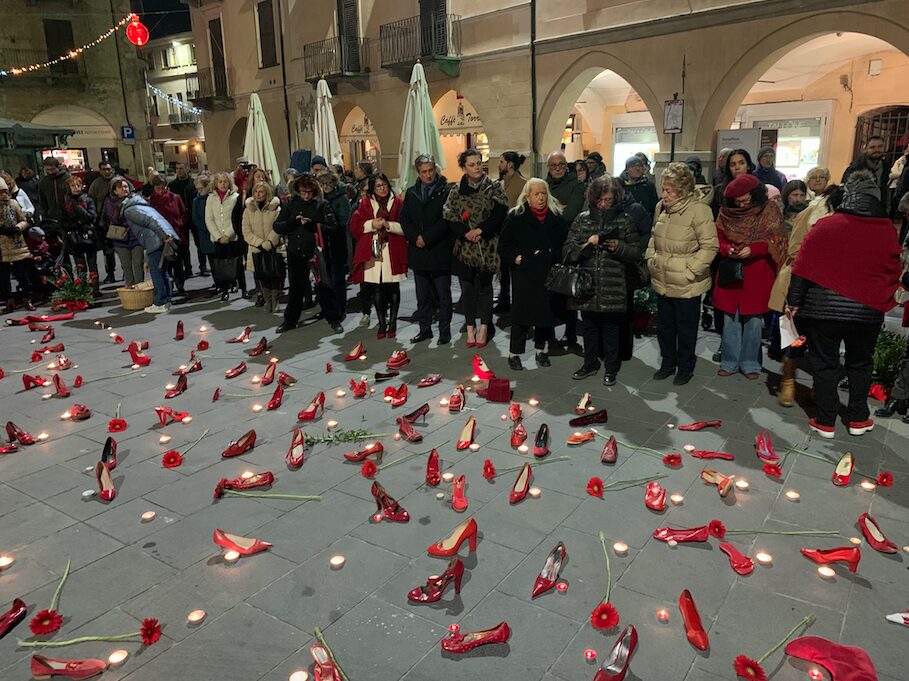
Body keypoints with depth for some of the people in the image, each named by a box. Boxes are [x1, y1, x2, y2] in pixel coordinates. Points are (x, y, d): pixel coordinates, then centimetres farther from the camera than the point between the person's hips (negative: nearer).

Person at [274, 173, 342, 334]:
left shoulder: (322, 205, -2)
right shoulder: (291, 204, 6)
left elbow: (333, 227, -10)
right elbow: (277, 226, 3)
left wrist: (313, 225, -24)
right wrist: (292, 222, -16)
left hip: (317, 253, -3)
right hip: (295, 254, 3)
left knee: (323, 287, 0)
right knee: (296, 287, 14)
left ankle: (333, 319, 13)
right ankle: (290, 320, 27)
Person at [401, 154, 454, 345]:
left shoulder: (446, 191, -4)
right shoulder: (411, 193, 12)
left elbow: (446, 220, -12)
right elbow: (404, 218, 7)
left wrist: (427, 238, -15)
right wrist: (415, 237, -9)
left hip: (440, 252, -5)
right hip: (418, 252, 5)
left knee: (443, 295, 5)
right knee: (422, 296, 12)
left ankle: (445, 331, 14)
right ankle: (425, 329, 23)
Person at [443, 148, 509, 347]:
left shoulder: (493, 188, 2)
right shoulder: (456, 191, 6)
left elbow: (500, 213, -8)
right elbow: (449, 216, -1)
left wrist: (480, 230, -17)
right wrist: (466, 233, -15)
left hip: (487, 247, -2)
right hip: (464, 247, 2)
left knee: (484, 287, 5)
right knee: (467, 288, 5)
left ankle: (483, 328, 13)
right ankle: (470, 328, 15)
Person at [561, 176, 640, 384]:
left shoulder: (624, 220, 3)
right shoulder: (582, 219, 6)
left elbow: (636, 251, 2)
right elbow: (569, 250, 3)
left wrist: (619, 247, -16)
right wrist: (586, 245, -16)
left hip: (613, 287, -2)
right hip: (586, 284, 2)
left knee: (611, 328, 6)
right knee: (589, 326, 13)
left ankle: (611, 368, 21)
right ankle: (590, 363, 29)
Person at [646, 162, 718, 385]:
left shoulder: (698, 210, -18)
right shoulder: (662, 207, 2)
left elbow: (710, 246, -18)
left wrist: (691, 270, -20)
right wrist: (651, 258, 8)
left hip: (687, 285, -6)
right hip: (662, 281, 6)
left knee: (686, 329, 10)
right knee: (664, 326, 19)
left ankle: (685, 367, 29)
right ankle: (668, 362, 37)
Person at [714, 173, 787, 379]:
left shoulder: (769, 210, -4)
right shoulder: (727, 213, 1)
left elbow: (775, 241, -6)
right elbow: (718, 239, 6)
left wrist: (752, 249, -21)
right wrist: (727, 249, -15)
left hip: (757, 275, -1)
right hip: (730, 273, 2)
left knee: (753, 321, 5)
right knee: (730, 321, 7)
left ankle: (750, 363, 18)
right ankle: (729, 362, 19)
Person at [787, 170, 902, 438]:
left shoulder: (825, 225, -9)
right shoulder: (887, 231, -3)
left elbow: (802, 268, -9)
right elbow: (894, 273, 7)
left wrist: (794, 301, -2)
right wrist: (883, 300, 23)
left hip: (824, 308, -2)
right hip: (868, 312, 2)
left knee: (825, 364, 9)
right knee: (860, 364, 19)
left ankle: (825, 421, 16)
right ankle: (858, 419, 27)